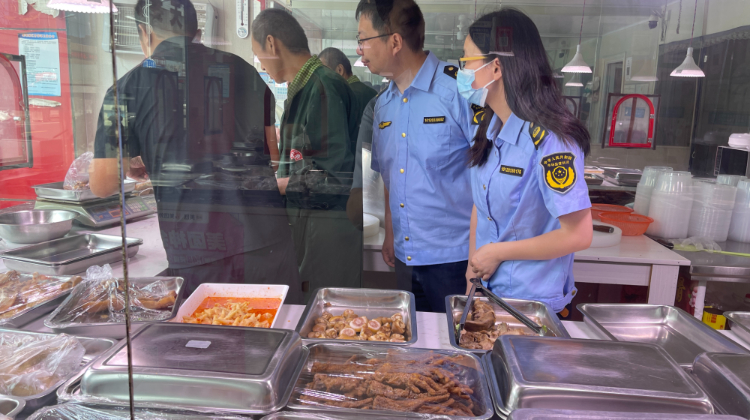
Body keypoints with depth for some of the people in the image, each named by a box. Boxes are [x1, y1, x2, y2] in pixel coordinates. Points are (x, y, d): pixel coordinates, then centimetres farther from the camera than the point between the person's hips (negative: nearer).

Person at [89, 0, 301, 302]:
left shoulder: (129, 87, 3)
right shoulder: (244, 71, 11)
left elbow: (103, 184, 2)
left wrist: (131, 168, 24)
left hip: (196, 252, -2)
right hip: (269, 241, 3)